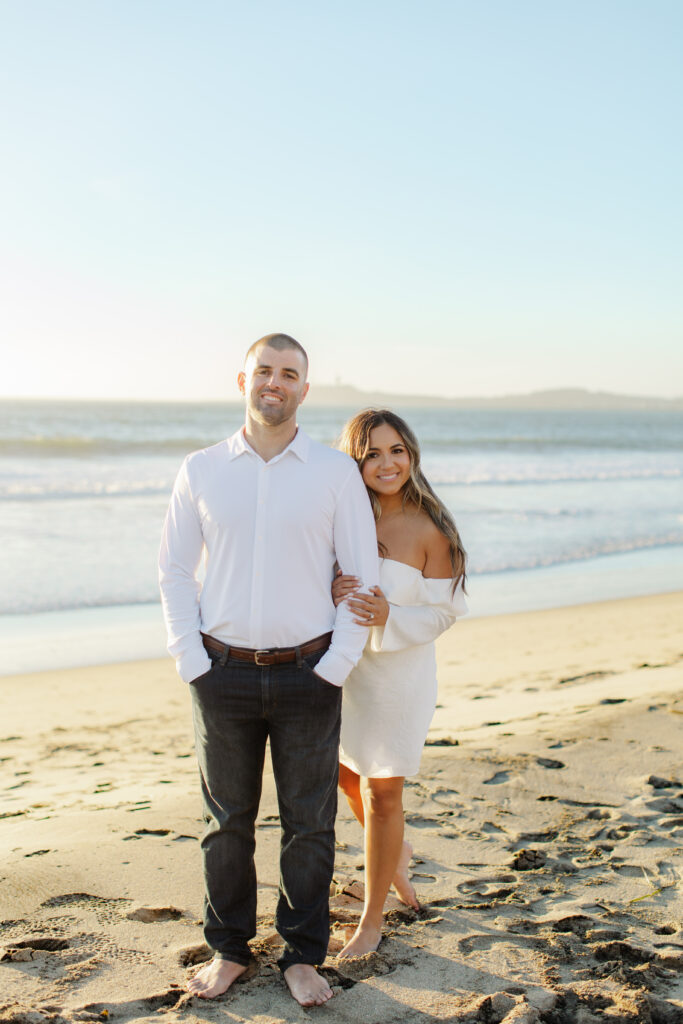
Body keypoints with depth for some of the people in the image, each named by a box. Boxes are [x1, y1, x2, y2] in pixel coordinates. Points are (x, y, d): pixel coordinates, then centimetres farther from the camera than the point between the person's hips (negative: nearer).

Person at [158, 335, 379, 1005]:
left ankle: (302, 957, 24)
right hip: (225, 674, 1)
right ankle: (229, 950, 28)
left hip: (308, 676, -1)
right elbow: (175, 570, 7)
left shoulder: (336, 473, 0)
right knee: (227, 820, 11)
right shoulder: (201, 471, 4)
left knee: (308, 824, 7)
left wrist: (335, 668, -7)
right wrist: (192, 663, -2)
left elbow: (363, 578, 0)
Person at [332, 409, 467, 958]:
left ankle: (373, 918, 27)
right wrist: (329, 595, -20)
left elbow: (445, 611, -10)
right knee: (345, 777, 20)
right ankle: (396, 852, 51)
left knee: (383, 794, 7)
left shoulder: (429, 529, -14)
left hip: (399, 671, -4)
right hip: (339, 667, 4)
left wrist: (387, 616, -27)